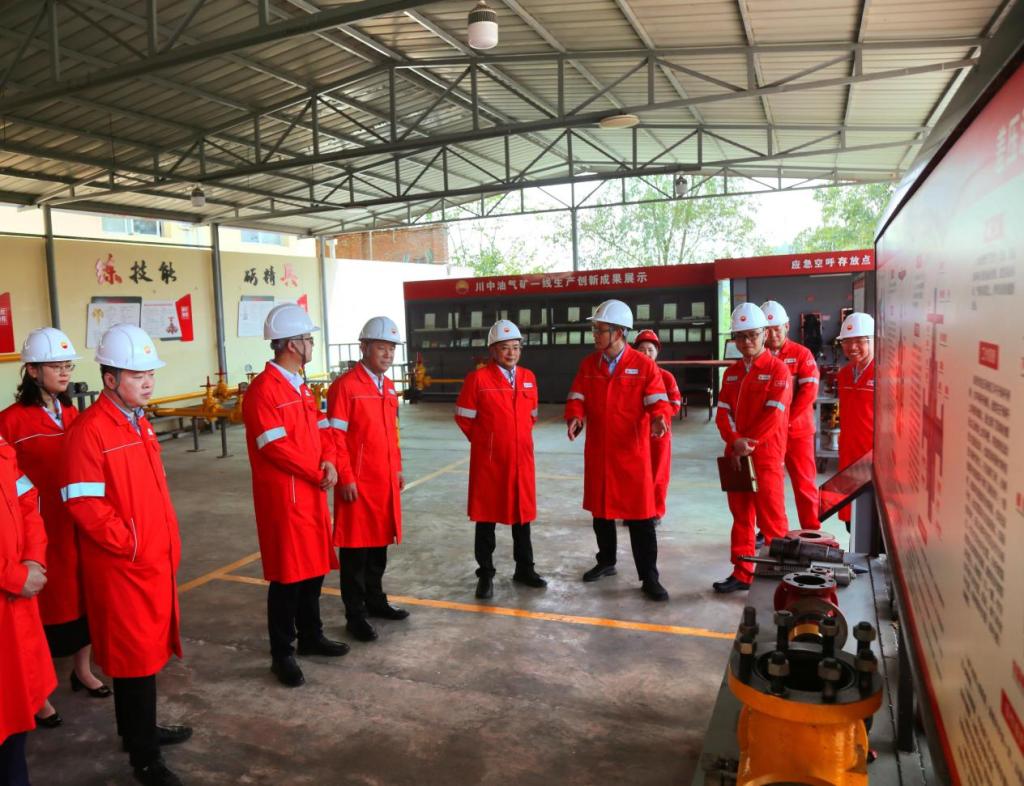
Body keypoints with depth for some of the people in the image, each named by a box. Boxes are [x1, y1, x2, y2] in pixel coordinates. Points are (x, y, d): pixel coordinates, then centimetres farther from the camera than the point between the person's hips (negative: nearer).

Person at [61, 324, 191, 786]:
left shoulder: (139, 422, 10)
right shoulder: (89, 431, -19)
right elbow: (83, 503, -23)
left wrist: (167, 542, 13)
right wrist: (129, 545, -16)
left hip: (155, 559, 8)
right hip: (121, 566, -8)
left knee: (144, 647, 20)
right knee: (135, 654, 3)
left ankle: (137, 730, 39)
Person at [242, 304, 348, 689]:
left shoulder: (300, 386, 14)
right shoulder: (263, 389, -16)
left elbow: (320, 429, 14)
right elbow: (277, 446, -21)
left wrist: (329, 462, -6)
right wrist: (317, 474, -12)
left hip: (312, 493, 9)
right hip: (283, 496, -9)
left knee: (314, 567, 17)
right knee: (288, 574, 0)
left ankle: (311, 636, 33)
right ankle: (282, 654, 15)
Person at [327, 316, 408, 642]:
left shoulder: (389, 387, 11)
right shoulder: (344, 386, -12)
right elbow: (335, 437, -14)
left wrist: (397, 469, 16)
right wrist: (345, 478, -16)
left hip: (386, 481, 7)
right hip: (359, 483, -7)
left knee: (379, 543, 17)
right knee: (356, 548, 3)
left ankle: (375, 599, 32)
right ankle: (355, 614, 14)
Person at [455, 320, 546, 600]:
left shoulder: (528, 378, 7)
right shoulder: (478, 378, -9)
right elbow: (464, 417, -4)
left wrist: (519, 439, 12)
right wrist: (484, 440, 3)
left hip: (522, 459, 5)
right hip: (488, 460, -4)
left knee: (523, 513, 13)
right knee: (486, 517, 5)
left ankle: (524, 569, 28)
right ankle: (485, 574, 18)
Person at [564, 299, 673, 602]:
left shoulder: (644, 365, -7)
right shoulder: (588, 364, 5)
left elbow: (658, 401, -10)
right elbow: (577, 397, 2)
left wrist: (659, 419, -31)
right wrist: (575, 416, -19)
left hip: (632, 452, -4)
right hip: (597, 451, 4)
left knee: (640, 515, 0)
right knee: (600, 510, 17)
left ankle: (649, 577, 10)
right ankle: (606, 561, 36)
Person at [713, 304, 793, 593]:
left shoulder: (778, 369, -5)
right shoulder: (731, 372, 13)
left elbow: (773, 414, -13)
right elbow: (723, 411, 5)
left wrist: (748, 444, -15)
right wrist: (735, 441, -12)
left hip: (766, 453, -6)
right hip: (735, 454, 6)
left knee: (770, 516, -1)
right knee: (740, 514, 12)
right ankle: (742, 573, 20)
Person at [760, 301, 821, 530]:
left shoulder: (801, 354, -2)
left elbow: (809, 391, -9)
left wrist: (786, 417, -14)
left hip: (797, 429, -2)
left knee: (804, 481, 3)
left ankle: (812, 530, 13)